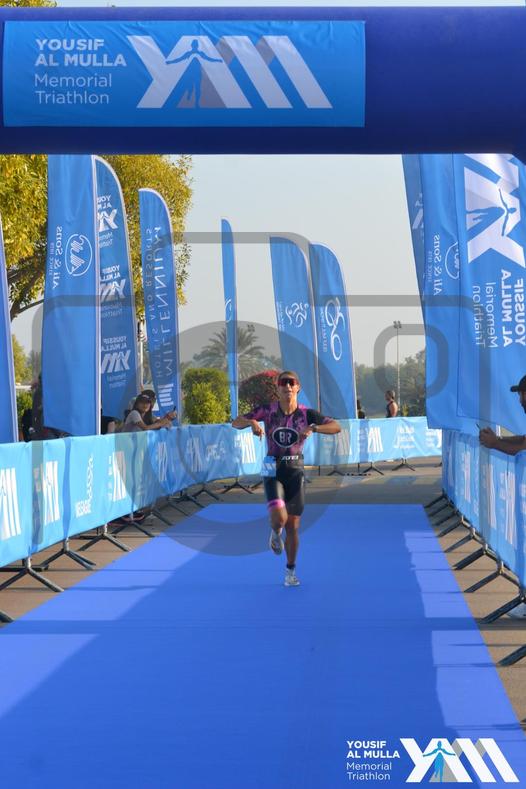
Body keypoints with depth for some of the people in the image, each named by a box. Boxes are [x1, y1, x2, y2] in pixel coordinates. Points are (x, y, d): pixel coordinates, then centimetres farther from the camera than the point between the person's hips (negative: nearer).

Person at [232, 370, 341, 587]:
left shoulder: (306, 413, -6)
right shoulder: (267, 411, -6)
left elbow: (336, 427, -13)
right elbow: (236, 423, -6)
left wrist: (313, 428, -30)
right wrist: (252, 422, -28)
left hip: (295, 470, 1)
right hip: (273, 470, -1)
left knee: (293, 525, 4)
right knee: (279, 517, -22)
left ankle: (291, 571, 22)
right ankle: (275, 533, 17)